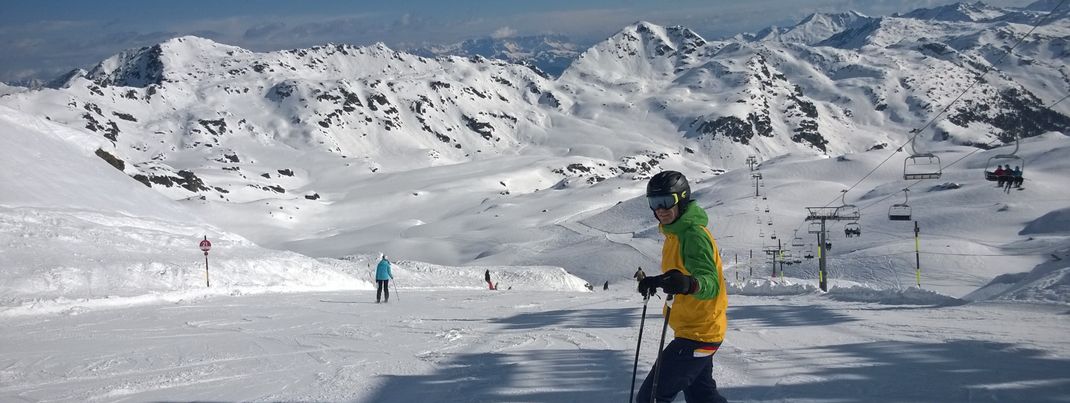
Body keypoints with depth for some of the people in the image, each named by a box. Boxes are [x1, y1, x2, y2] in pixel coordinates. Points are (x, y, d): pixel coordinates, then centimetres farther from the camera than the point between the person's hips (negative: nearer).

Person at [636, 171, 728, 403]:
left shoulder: (694, 235, -20)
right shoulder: (676, 233, 10)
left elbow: (711, 283, -33)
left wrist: (689, 284, -52)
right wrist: (656, 281, 16)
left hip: (697, 333, -11)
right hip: (700, 331, 11)